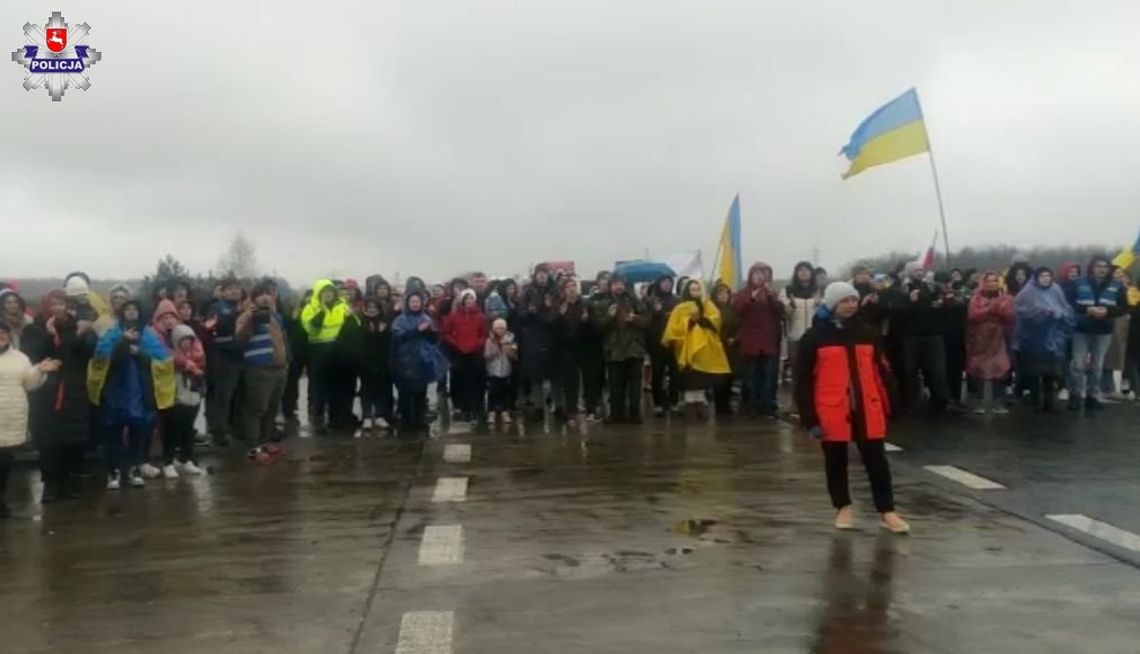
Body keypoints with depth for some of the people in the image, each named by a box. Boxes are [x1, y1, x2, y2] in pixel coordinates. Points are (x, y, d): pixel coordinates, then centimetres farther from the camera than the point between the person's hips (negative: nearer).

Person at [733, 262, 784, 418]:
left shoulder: (772, 294, 13)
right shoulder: (744, 293, 7)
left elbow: (780, 312, 0)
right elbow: (736, 309, -11)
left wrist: (771, 296, -12)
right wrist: (751, 298, -21)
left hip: (770, 342, 1)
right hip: (751, 342, -1)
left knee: (770, 377, -3)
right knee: (753, 376, 1)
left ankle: (768, 408, 1)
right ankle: (754, 408, 6)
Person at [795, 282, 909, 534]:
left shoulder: (867, 333, 8)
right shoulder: (815, 337, -5)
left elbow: (881, 371, 12)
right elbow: (804, 380, -6)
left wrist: (888, 405, 8)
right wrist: (810, 418, -9)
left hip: (867, 409, 3)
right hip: (832, 411, -3)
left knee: (876, 460, 6)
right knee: (836, 461, 11)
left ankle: (887, 511, 14)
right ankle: (843, 508, 27)